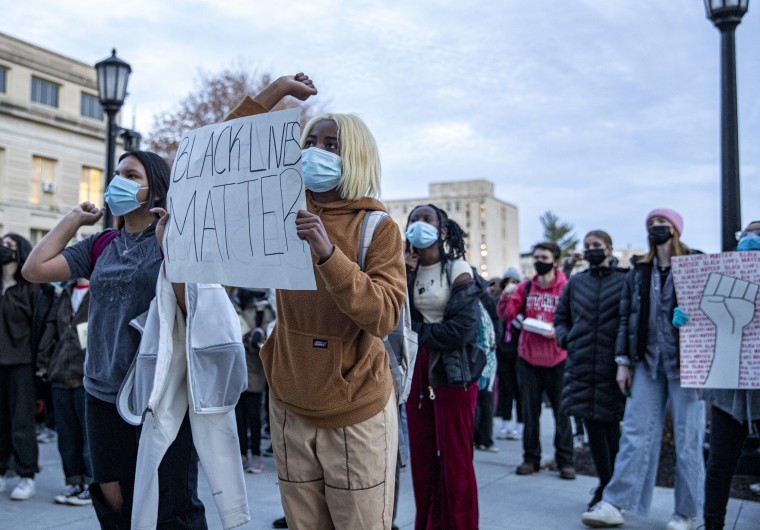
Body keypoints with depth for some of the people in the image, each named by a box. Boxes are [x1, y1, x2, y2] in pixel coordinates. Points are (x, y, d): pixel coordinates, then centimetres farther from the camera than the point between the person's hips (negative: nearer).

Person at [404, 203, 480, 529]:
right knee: (422, 457, 8)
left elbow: (461, 328, -15)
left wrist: (418, 332, -4)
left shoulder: (458, 270, -5)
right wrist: (404, 278, -7)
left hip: (452, 371, -5)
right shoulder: (406, 269, 11)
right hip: (416, 370, 5)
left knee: (455, 459, -2)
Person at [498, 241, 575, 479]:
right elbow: (507, 315, 0)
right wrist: (507, 297, -18)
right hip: (528, 358, 3)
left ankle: (565, 461, 14)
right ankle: (531, 458, 20)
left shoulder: (567, 288, -4)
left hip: (557, 359, -3)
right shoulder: (525, 287, 6)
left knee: (561, 411, 4)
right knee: (530, 411, 10)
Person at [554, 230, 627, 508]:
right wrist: (566, 338, 3)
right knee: (593, 426, 7)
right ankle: (605, 485, 20)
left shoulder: (624, 281, 0)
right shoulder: (575, 282, 11)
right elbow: (560, 316, 20)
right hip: (581, 363, 4)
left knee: (610, 425, 2)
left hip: (611, 365, -3)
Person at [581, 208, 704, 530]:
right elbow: (626, 318, 11)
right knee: (635, 434, 2)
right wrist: (623, 362, 5)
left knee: (687, 439, 3)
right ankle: (614, 504, 3)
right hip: (647, 362, 3)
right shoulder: (638, 272, 11)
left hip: (684, 362, -3)